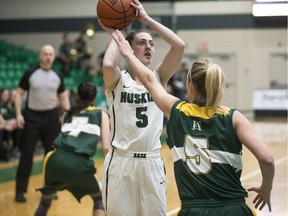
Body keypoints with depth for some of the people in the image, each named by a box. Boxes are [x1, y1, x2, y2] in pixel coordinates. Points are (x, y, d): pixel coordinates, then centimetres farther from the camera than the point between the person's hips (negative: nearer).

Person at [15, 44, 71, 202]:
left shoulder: (58, 76, 5)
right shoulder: (30, 73, -3)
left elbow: (63, 97, 13)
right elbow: (19, 93, 0)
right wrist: (19, 114, -9)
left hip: (51, 117, 3)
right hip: (32, 116, -3)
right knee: (27, 153, -1)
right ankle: (20, 190, 5)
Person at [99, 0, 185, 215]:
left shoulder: (158, 77, 6)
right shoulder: (118, 80, -2)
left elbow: (179, 45, -8)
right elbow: (108, 65, -27)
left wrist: (147, 19, -6)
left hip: (152, 162, 3)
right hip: (121, 162, -3)